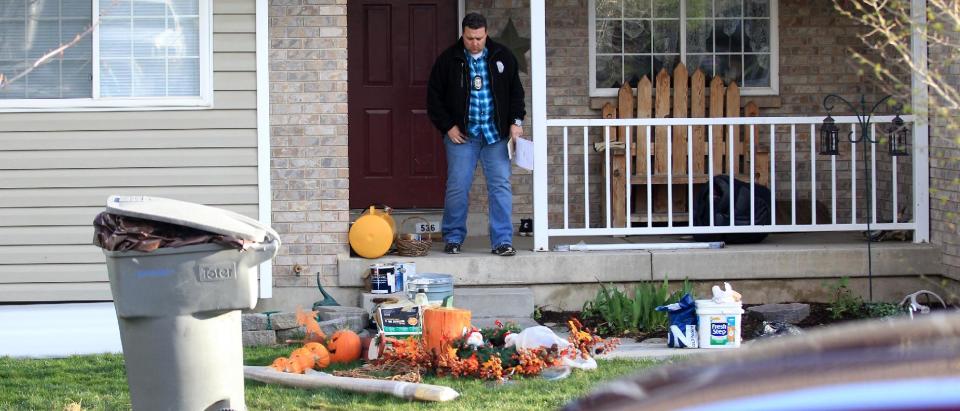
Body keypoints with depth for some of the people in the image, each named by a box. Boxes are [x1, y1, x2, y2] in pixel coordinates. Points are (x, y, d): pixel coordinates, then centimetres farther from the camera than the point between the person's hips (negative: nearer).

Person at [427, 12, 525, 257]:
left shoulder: (502, 57, 4)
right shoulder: (448, 60, 0)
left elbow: (516, 91, 13)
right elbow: (434, 97, 5)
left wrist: (516, 121, 1)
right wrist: (447, 126, -3)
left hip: (496, 135, 1)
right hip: (461, 135, -1)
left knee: (501, 186, -4)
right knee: (457, 187, -1)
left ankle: (502, 241, 0)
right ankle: (453, 238, 13)